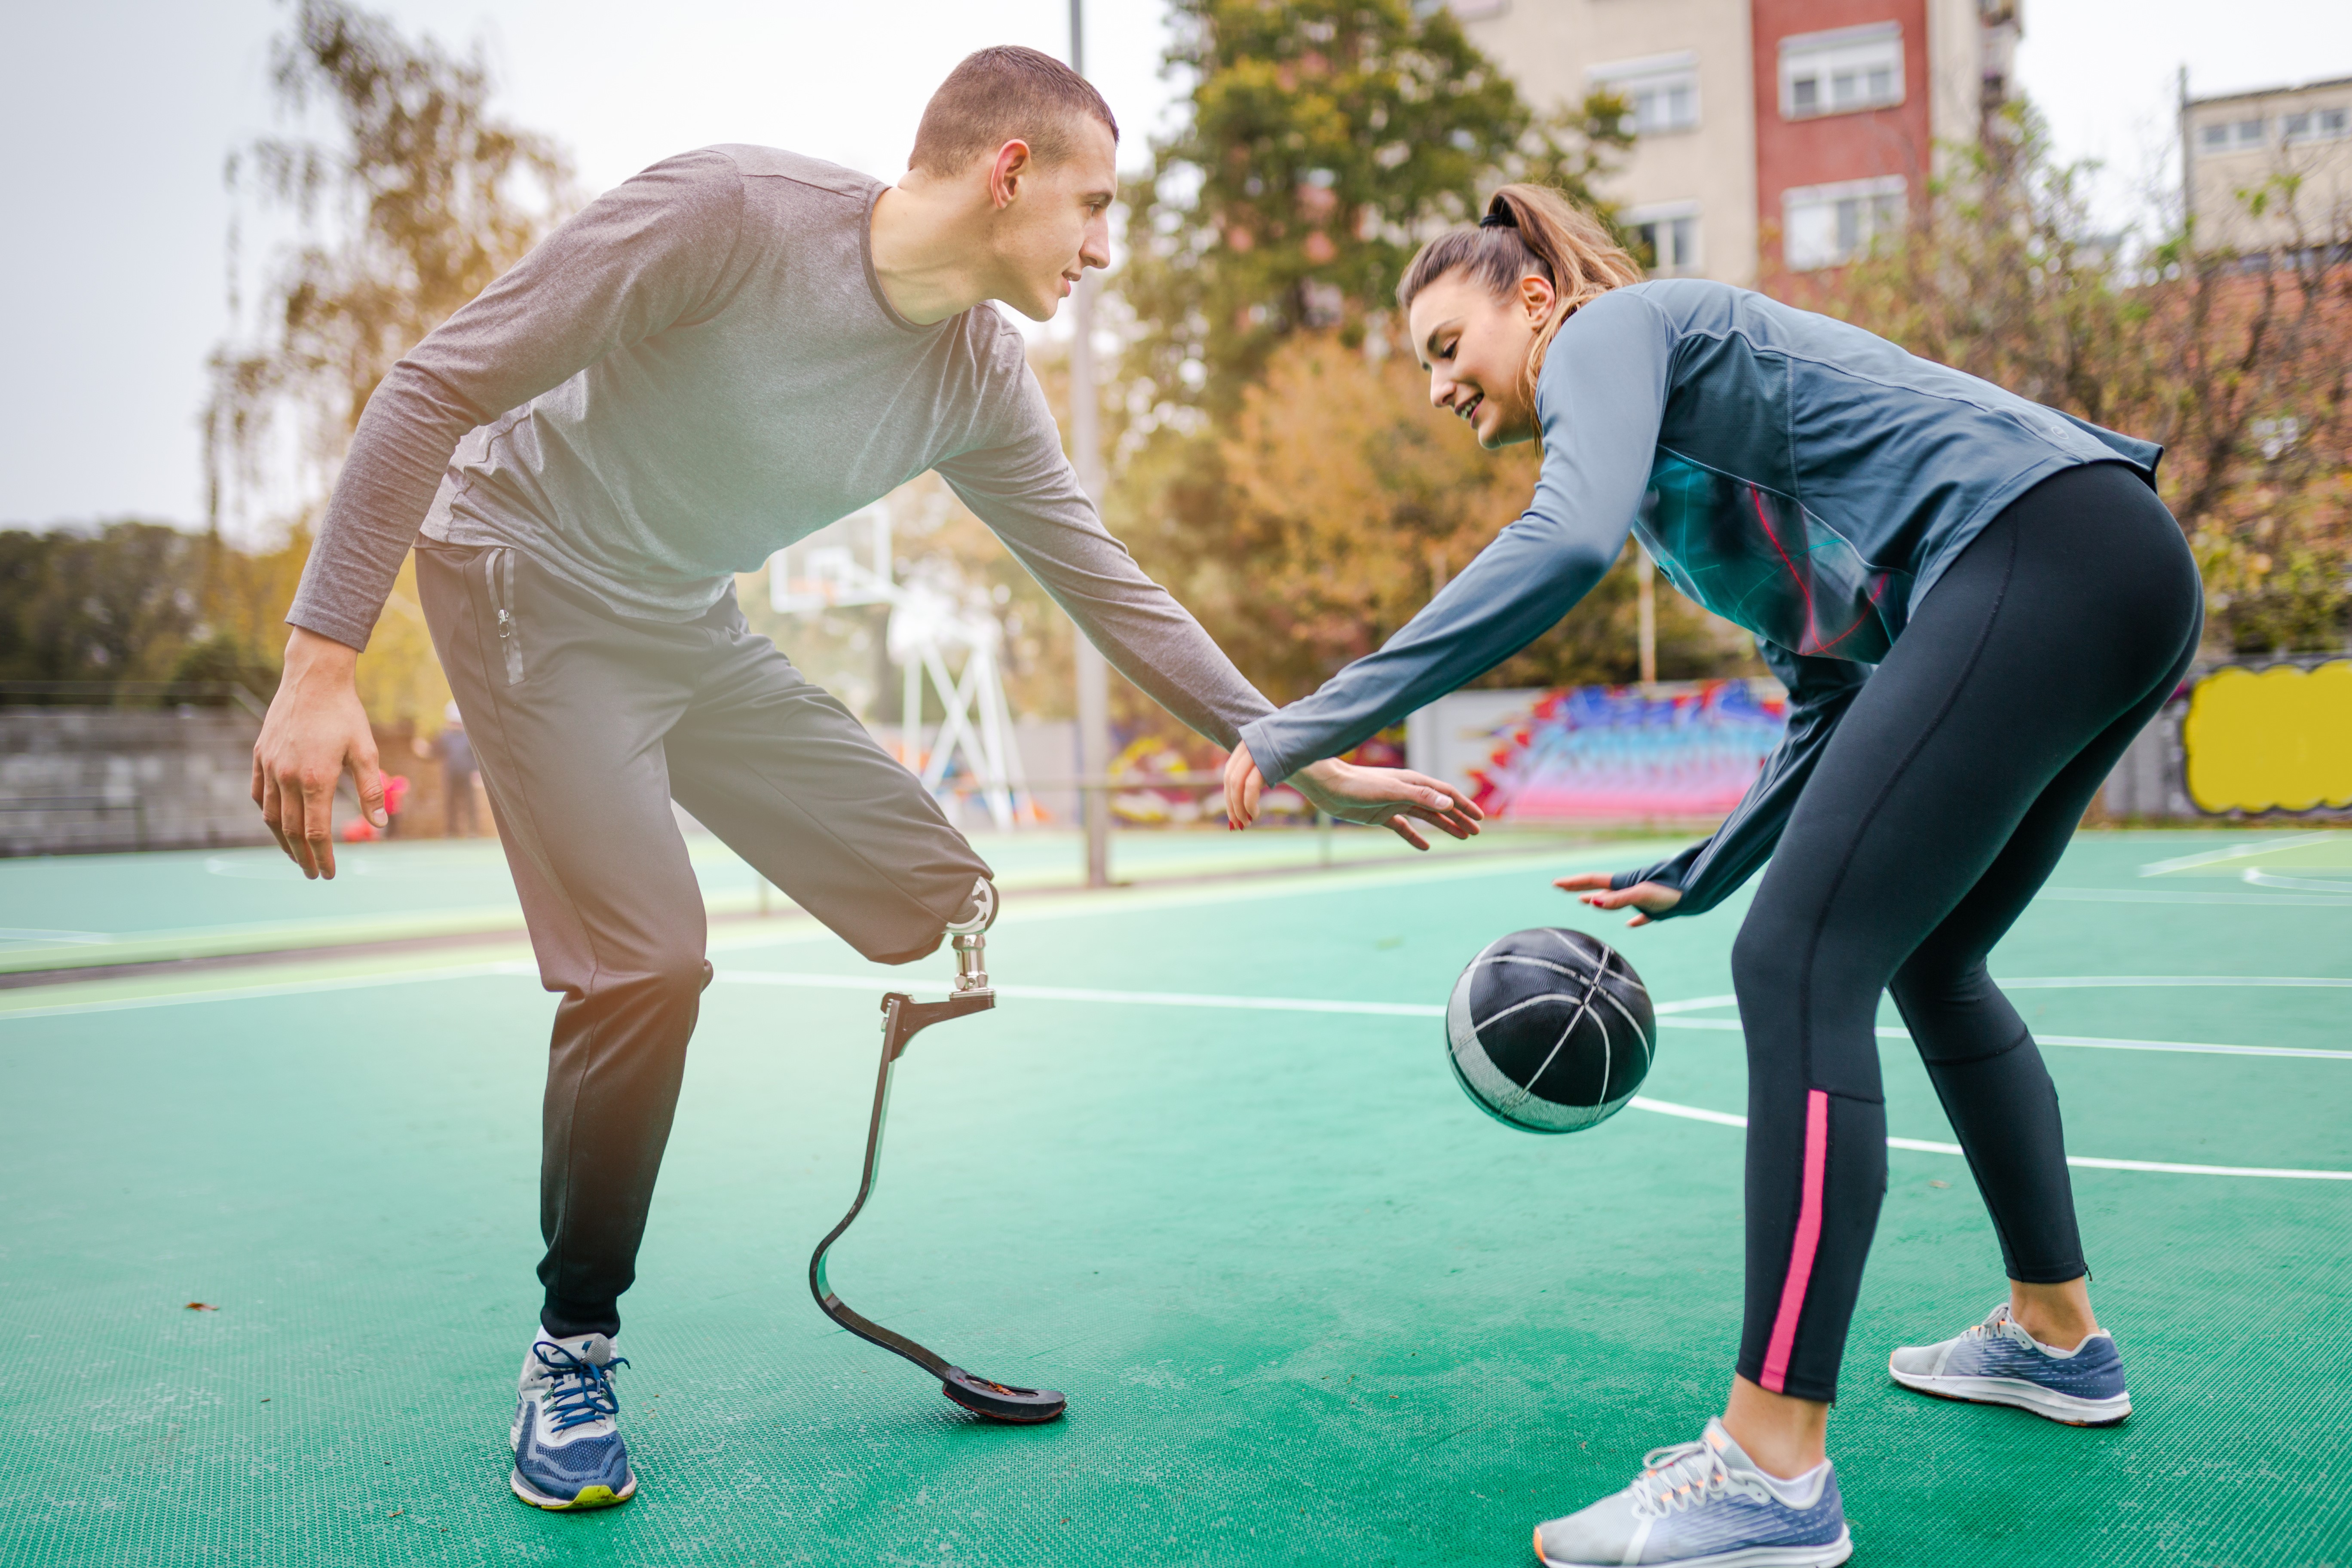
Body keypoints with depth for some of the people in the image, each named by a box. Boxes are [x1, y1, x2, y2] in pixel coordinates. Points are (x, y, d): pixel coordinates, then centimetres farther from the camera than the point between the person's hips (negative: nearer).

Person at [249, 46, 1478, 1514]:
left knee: (949, 905, -1)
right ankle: (574, 1352, 5)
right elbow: (439, 384, -23)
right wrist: (324, 659, -28)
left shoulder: (983, 380, -6)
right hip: (530, 583, -6)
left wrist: (1311, 761, -2)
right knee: (650, 959, -20)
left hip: (695, 630, 7)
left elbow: (1112, 587, 1)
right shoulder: (727, 211, -26)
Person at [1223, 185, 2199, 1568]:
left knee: (1801, 968, -14)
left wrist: (1322, 719, -20)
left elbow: (1568, 545, -22)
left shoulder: (1610, 327, 1)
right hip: (2127, 576, 11)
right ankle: (2059, 1338, 33)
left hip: (2041, 554, -11)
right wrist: (1693, 879, 22)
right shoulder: (1682, 435, 26)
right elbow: (1839, 703, 25)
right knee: (1926, 958, 21)